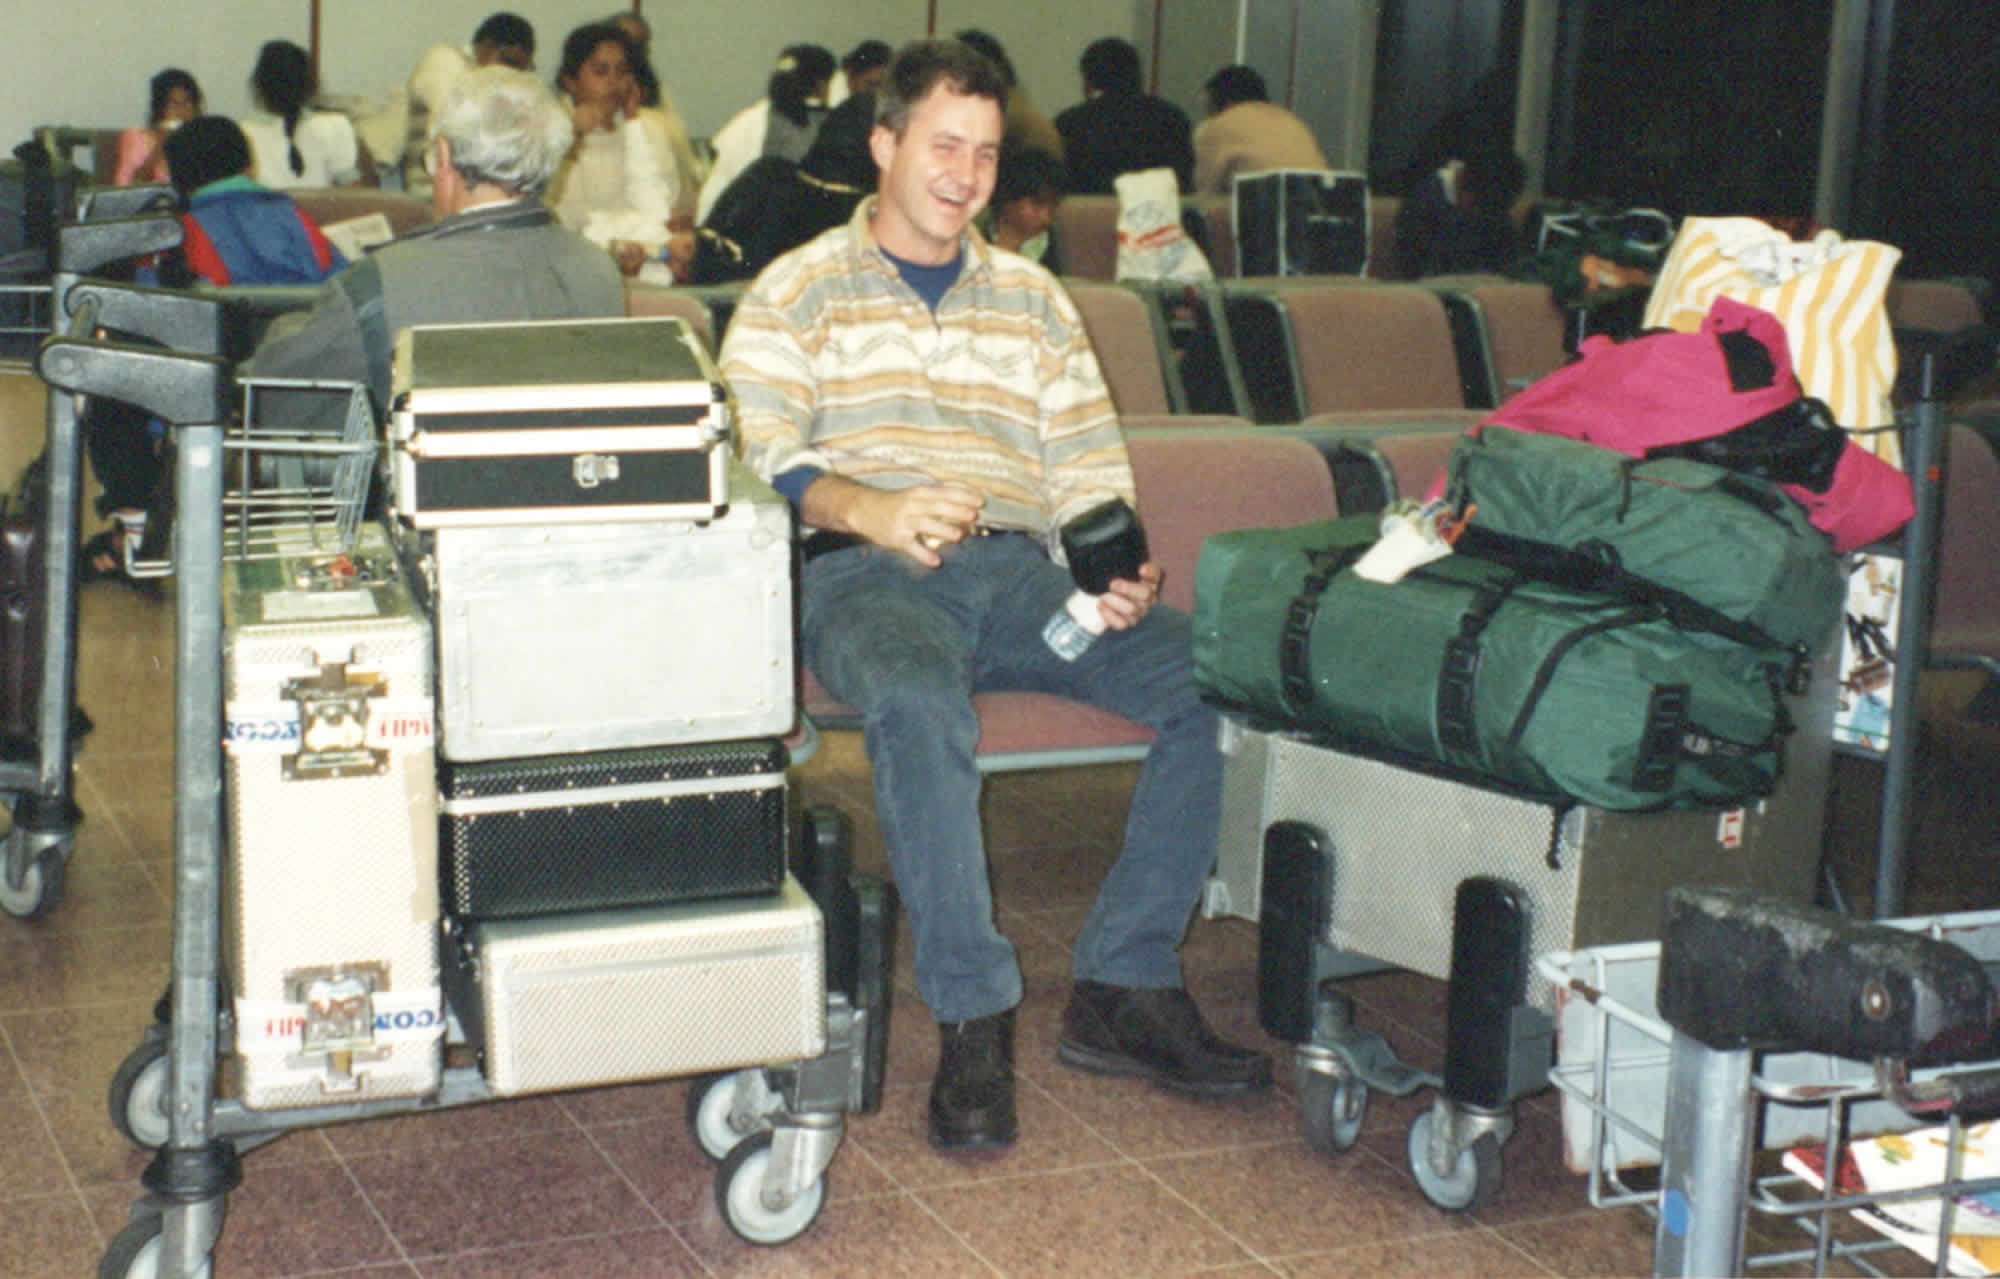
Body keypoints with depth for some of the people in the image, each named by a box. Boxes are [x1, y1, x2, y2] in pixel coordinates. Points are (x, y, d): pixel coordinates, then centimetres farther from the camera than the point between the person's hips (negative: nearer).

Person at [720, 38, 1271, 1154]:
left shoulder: (1034, 299, 25)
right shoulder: (799, 291, 13)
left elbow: (1092, 475, 16)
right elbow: (752, 458, -3)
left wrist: (1125, 571, -6)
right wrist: (870, 509, -22)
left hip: (1020, 568, 4)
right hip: (864, 571, -4)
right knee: (921, 701, -40)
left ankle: (1126, 986, -15)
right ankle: (973, 1019, -30)